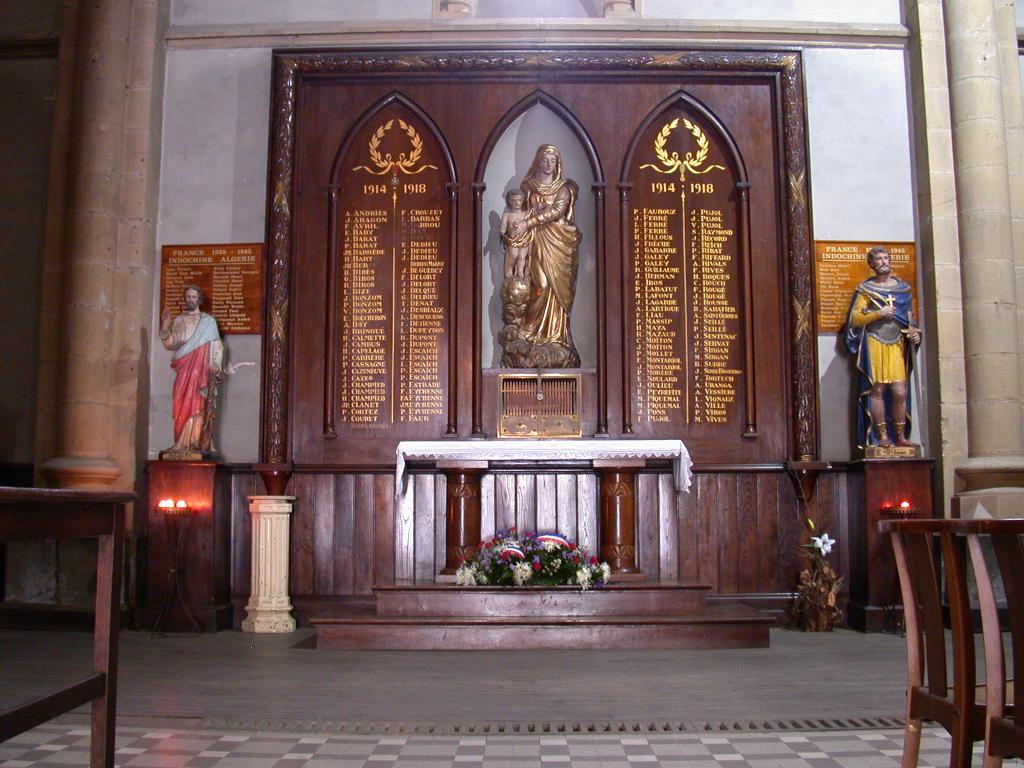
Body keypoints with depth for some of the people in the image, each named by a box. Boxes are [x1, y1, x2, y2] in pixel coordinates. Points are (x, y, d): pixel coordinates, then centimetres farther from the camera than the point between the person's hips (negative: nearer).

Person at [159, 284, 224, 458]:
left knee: (197, 405, -10)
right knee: (181, 405, -5)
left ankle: (196, 443, -11)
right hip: (183, 370, 3)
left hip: (201, 370, -2)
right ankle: (182, 444, -5)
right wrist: (165, 327, -4)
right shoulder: (178, 321, 17)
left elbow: (216, 346, 5)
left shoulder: (208, 321, 10)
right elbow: (170, 345, 10)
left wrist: (215, 367, -8)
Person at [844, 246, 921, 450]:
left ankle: (901, 437, 5)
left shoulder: (902, 288, 15)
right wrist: (877, 314, -13)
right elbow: (854, 318, -2)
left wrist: (914, 331, 1)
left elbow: (909, 317, 20)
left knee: (900, 392, -3)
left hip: (897, 345, 3)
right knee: (877, 390, -4)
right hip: (875, 345, -3)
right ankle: (882, 436, 0)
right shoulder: (865, 289, 5)